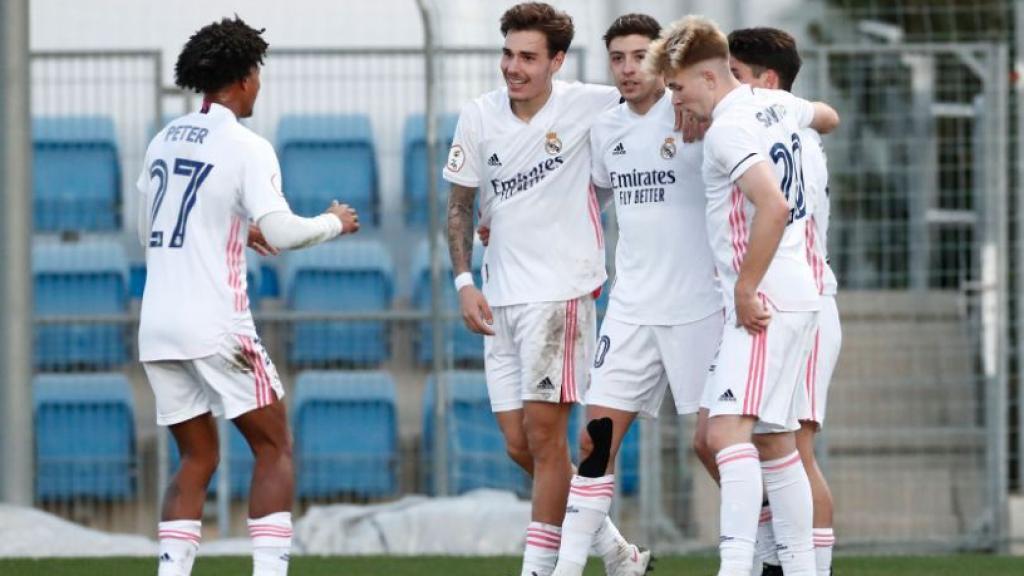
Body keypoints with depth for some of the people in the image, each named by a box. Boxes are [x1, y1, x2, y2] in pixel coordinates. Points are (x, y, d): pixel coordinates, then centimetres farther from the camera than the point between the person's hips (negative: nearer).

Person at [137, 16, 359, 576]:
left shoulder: (164, 141, 12)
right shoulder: (246, 148, -8)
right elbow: (280, 232, -19)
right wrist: (334, 223, 1)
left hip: (156, 325, 6)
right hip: (215, 326, -6)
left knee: (197, 458, 14)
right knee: (274, 449, 4)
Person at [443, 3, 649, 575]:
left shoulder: (584, 105, -8)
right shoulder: (479, 116, 4)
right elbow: (461, 204, 12)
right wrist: (464, 282, 3)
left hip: (562, 288, -5)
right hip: (502, 297, 5)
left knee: (544, 434, -10)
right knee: (520, 447, 5)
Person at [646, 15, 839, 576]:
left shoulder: (727, 130, -16)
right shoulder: (776, 105, 12)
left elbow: (773, 206, -29)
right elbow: (827, 118, 35)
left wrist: (745, 287, -21)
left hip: (764, 302, -10)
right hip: (796, 296, 10)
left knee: (727, 429, -21)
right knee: (774, 441, 15)